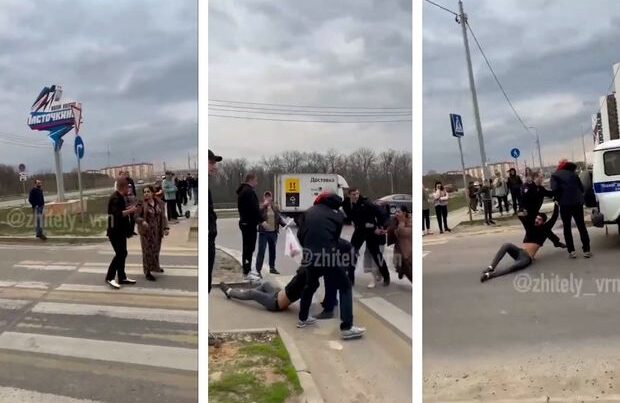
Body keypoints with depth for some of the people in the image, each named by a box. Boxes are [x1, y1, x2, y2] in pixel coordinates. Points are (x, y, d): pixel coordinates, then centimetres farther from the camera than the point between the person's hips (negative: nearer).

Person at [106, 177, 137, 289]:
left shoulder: (119, 197, 11)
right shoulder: (115, 198, -20)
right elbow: (118, 214, -31)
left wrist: (129, 208, 11)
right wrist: (131, 210, -23)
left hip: (120, 231, 10)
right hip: (115, 232, -10)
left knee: (122, 254, 13)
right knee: (120, 254, -8)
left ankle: (122, 277, 20)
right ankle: (109, 278, 1)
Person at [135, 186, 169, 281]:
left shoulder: (159, 203, 3)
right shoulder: (141, 204, -10)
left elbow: (163, 217, 6)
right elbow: (136, 217, -10)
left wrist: (166, 228, -3)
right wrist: (142, 221, -30)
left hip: (157, 231, 4)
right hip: (146, 231, -4)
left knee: (156, 249, 16)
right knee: (147, 251, 0)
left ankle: (155, 267, 37)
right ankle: (147, 272, 7)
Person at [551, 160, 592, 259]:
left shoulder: (555, 175, 7)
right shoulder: (573, 173, 18)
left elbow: (555, 189, -8)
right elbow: (581, 187, 16)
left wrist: (559, 199, 5)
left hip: (565, 203, -3)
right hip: (578, 202, 3)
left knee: (567, 227, 7)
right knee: (581, 226, 8)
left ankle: (571, 251, 1)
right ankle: (586, 250, 4)